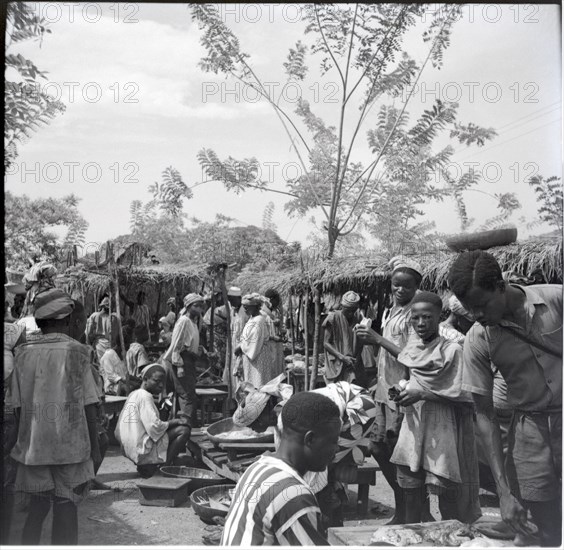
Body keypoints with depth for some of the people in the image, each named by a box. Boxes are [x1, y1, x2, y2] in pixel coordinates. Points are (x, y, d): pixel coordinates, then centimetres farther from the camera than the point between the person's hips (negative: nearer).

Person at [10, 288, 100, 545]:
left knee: (37, 507, 17)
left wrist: (24, 443, 18)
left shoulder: (23, 353, 1)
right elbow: (88, 405, -7)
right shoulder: (75, 352, -8)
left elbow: (18, 406, 6)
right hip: (70, 445, -3)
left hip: (33, 445, 4)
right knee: (65, 507, 5)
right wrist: (94, 446, 2)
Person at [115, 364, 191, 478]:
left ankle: (146, 466, 12)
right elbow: (154, 427, -24)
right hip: (142, 451, -10)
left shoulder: (133, 394, 14)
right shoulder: (145, 396, -13)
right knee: (183, 430, -11)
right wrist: (175, 421, -8)